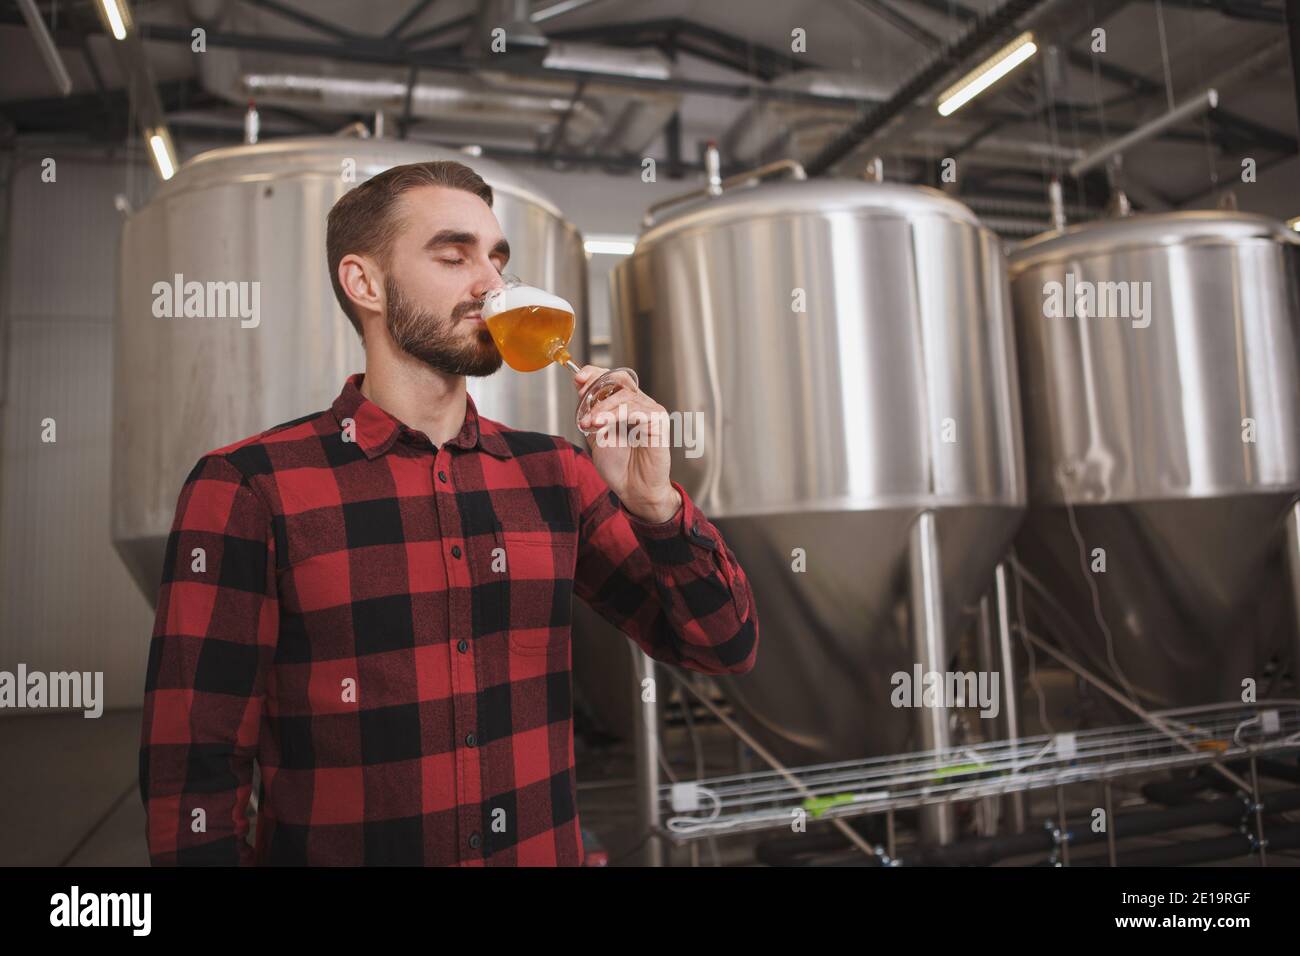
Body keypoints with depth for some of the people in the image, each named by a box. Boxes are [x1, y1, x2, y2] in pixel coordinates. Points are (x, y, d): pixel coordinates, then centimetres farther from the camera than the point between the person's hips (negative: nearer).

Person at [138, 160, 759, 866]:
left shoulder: (552, 472, -4)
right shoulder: (245, 489, -14)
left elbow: (725, 645, -3)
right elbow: (193, 775, -13)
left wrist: (653, 502, -18)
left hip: (548, 849, 4)